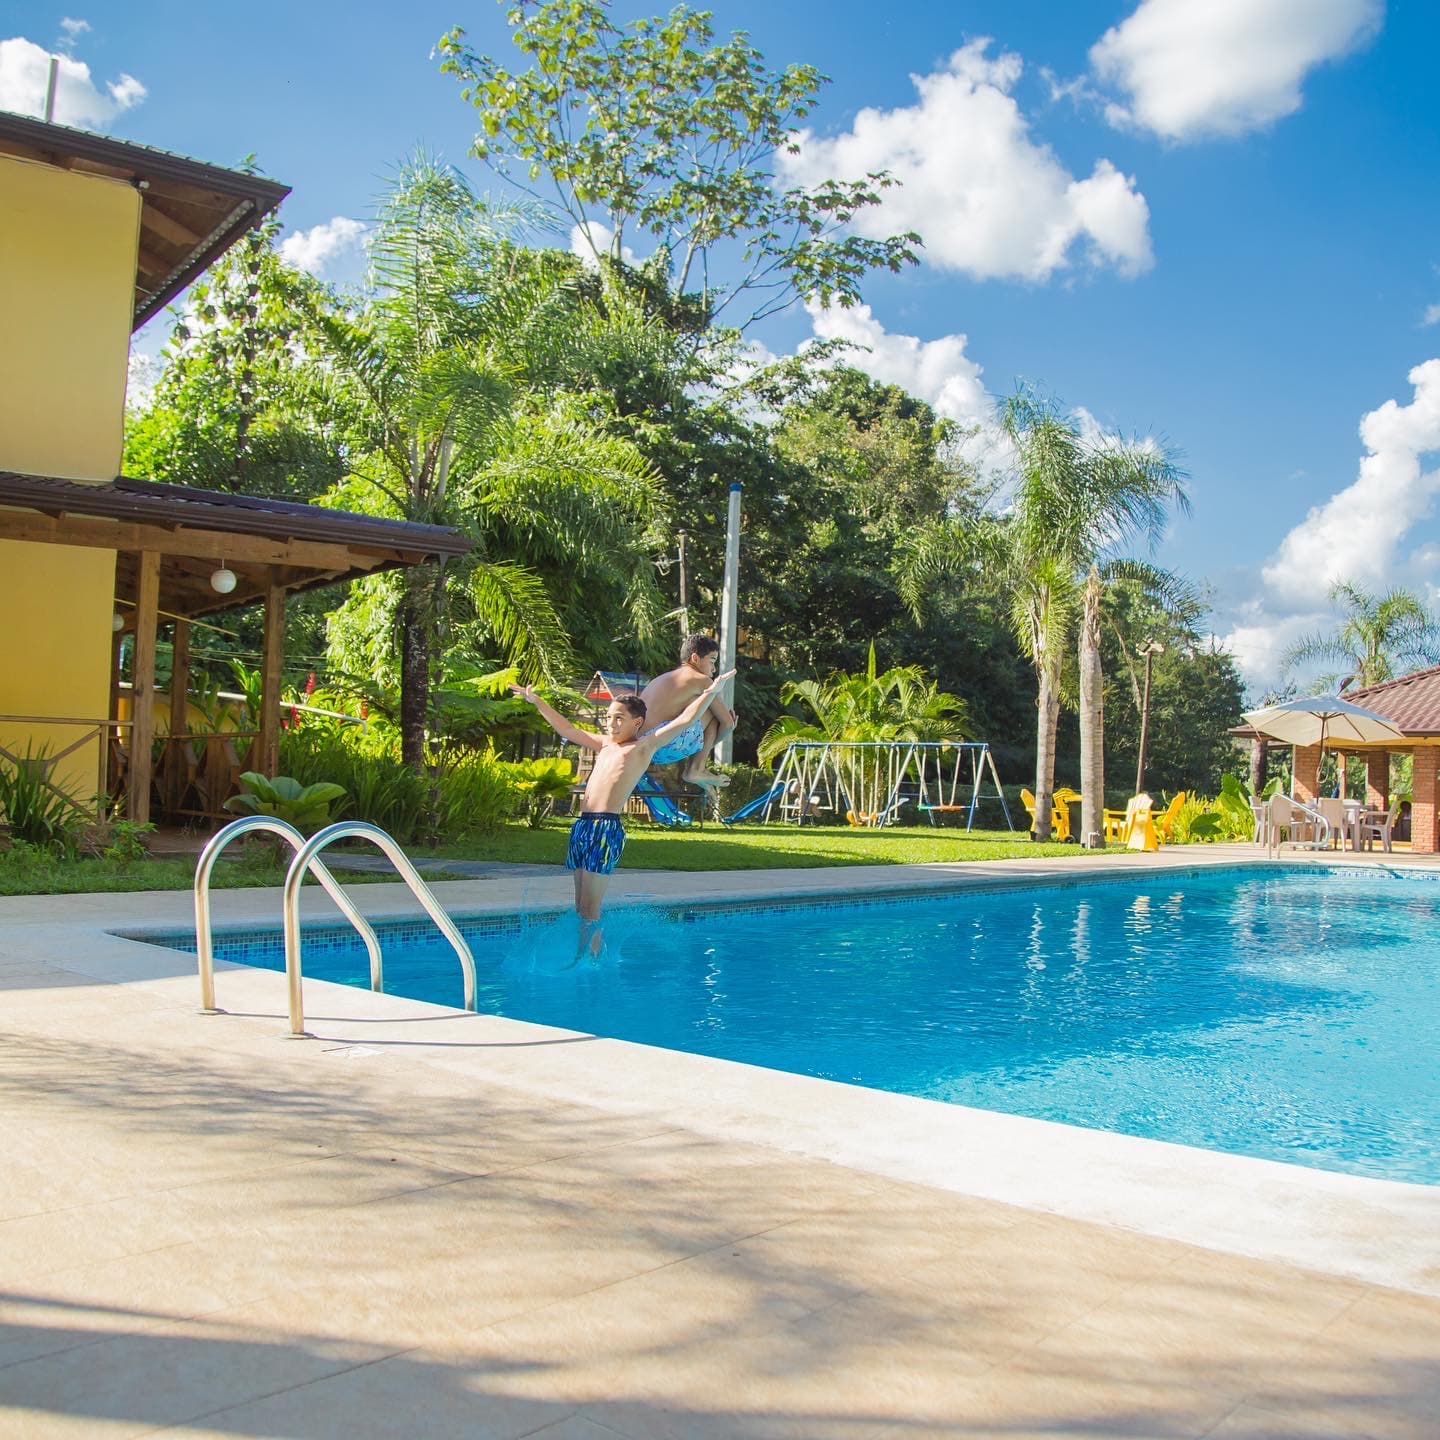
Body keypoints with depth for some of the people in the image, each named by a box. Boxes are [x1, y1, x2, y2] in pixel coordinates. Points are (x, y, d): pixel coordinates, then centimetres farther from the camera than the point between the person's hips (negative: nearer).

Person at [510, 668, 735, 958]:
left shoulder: (643, 747, 3)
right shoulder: (604, 745, 22)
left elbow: (684, 721, -5)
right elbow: (566, 729, 31)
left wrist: (711, 692, -12)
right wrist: (537, 702, 32)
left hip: (606, 829, -7)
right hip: (582, 826, 7)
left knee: (590, 911, -7)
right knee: (581, 910, 10)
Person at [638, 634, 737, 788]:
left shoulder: (662, 678, 27)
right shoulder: (700, 680, 5)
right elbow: (728, 723, 5)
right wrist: (708, 746, 23)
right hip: (665, 748, -8)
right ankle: (696, 769, 5)